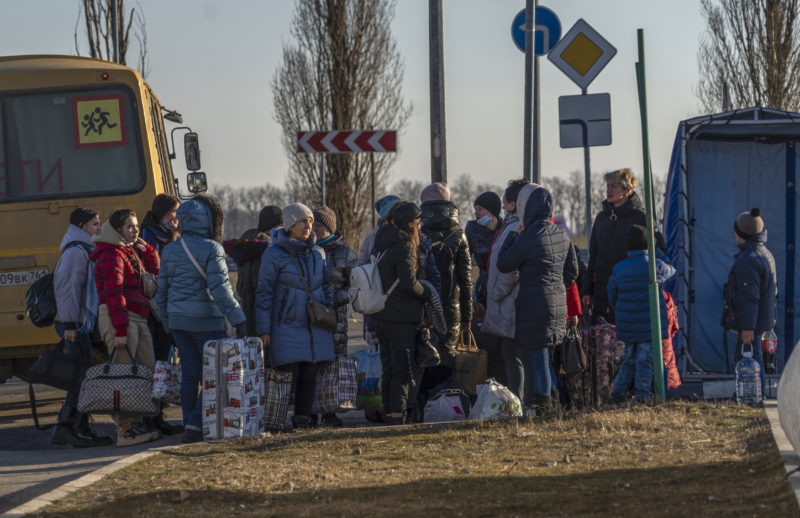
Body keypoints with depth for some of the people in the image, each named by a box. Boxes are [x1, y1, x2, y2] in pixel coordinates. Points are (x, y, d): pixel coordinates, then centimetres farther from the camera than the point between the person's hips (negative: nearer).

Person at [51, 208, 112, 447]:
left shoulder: (83, 250, 20)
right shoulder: (76, 251, -11)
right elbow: (69, 288, -18)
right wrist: (70, 324, -21)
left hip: (81, 323, 10)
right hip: (74, 323, -10)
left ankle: (83, 430, 10)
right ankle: (65, 429, -12)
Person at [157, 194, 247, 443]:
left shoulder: (170, 251, 10)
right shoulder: (210, 249, -11)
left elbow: (161, 292, 14)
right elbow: (220, 289, -18)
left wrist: (168, 324, 23)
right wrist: (238, 319, -17)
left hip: (178, 320, 6)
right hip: (206, 320, -6)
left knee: (189, 375, 10)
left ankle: (190, 425, 10)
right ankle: (195, 424, -13)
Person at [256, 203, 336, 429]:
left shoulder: (317, 252, 9)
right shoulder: (274, 255, -7)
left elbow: (325, 286, 20)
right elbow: (264, 293, -5)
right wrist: (263, 329, -8)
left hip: (315, 324, 5)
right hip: (287, 324, -5)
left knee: (310, 375, 4)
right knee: (288, 375, -8)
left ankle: (303, 417, 12)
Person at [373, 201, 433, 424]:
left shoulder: (385, 246, 14)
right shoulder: (404, 248, -14)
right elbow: (409, 283, -20)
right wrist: (427, 293, -4)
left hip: (382, 317, 9)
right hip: (402, 320, -9)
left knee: (389, 369, 13)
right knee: (405, 372, -5)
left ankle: (389, 414, 16)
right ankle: (398, 415, -9)